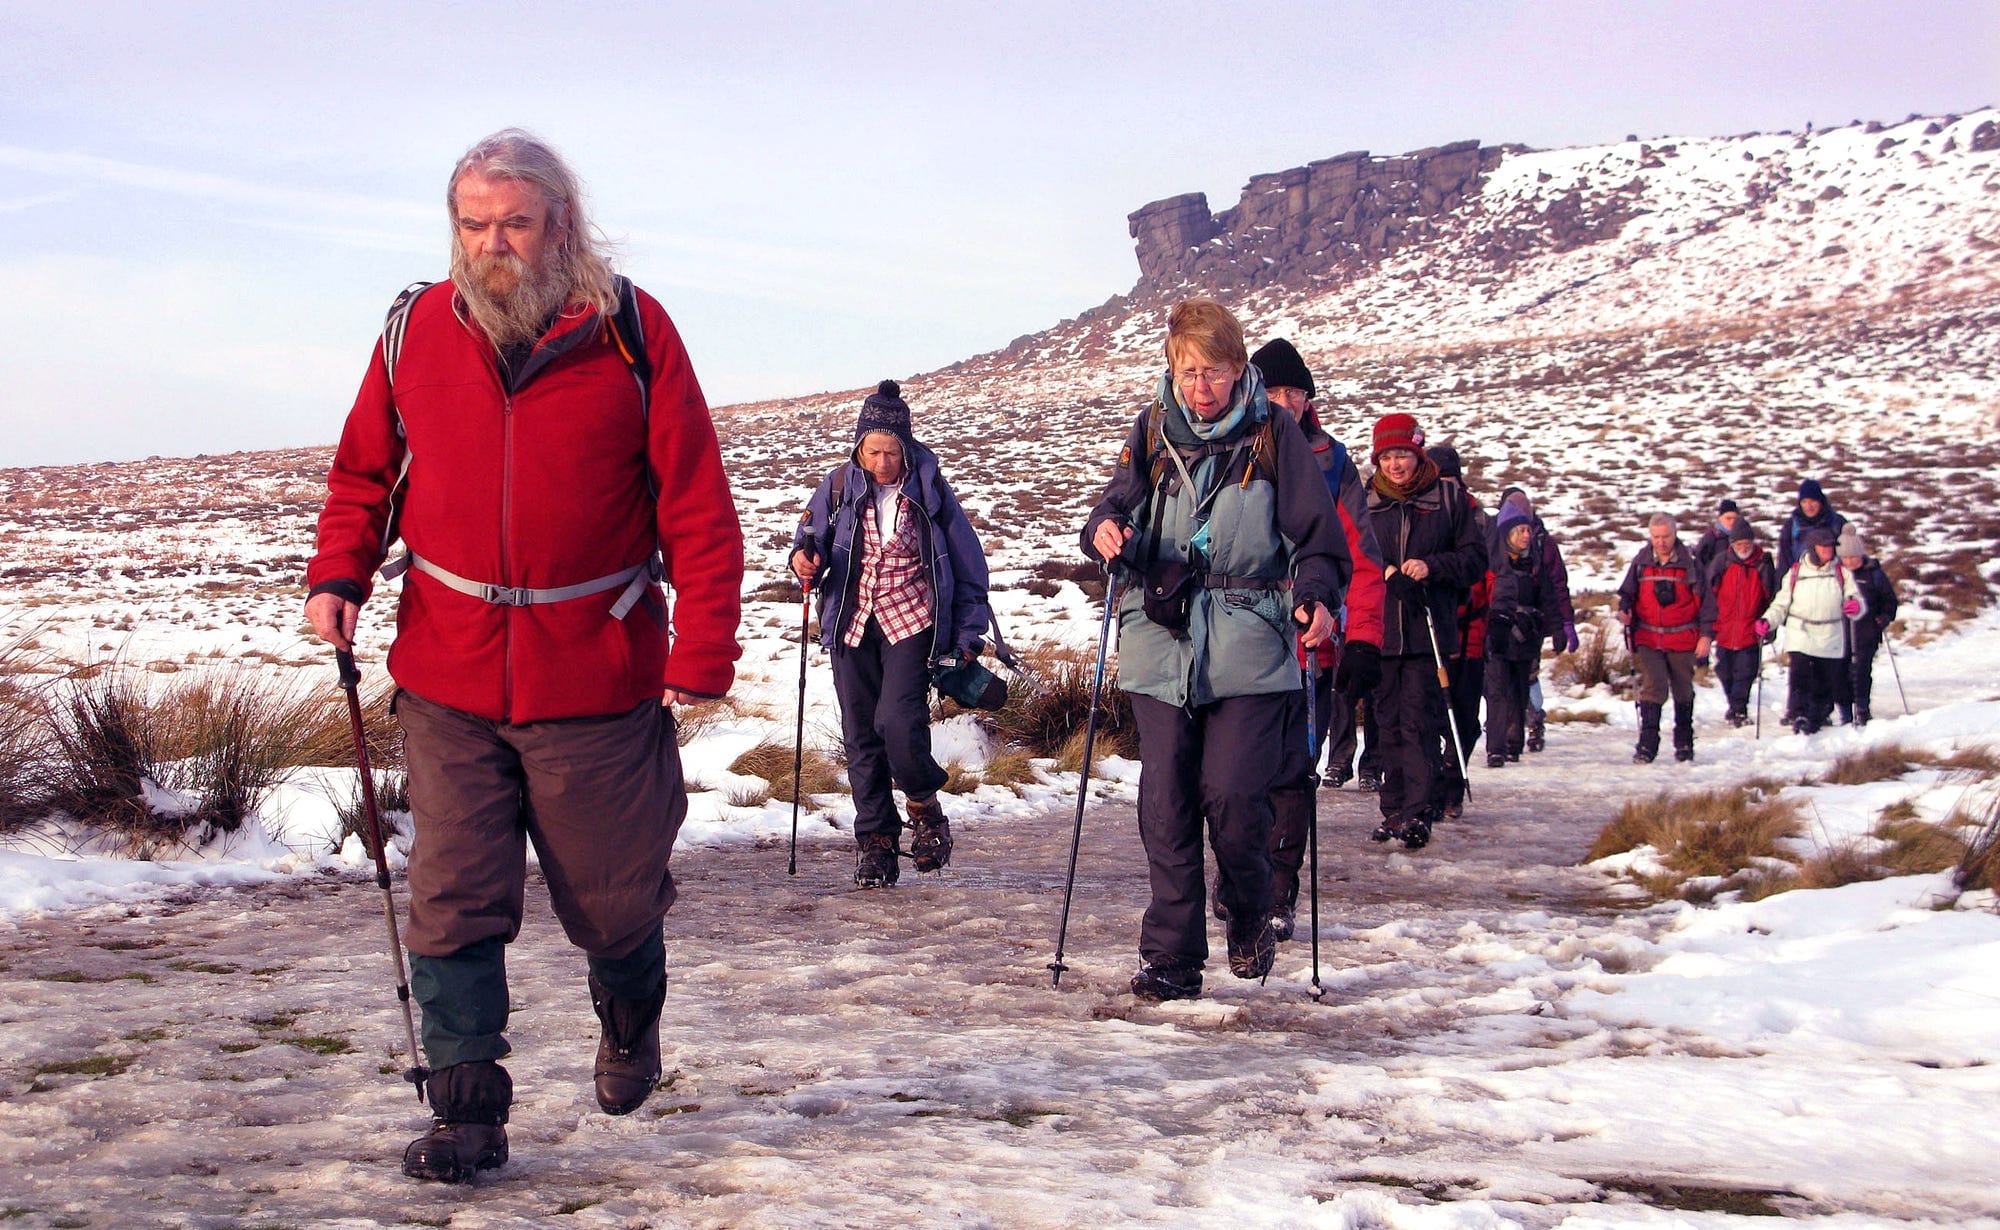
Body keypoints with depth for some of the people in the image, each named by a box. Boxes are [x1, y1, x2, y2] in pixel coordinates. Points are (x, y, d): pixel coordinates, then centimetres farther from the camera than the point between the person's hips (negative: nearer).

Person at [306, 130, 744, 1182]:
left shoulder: (630, 330, -4)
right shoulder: (417, 330, 3)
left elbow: (697, 506, -4)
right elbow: (365, 472, 15)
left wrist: (702, 654, -10)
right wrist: (337, 575, -2)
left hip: (598, 680, -2)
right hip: (449, 681, 2)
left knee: (612, 899, 11)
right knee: (453, 901, -1)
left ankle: (630, 1023, 42)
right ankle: (467, 1113, 8)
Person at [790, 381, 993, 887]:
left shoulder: (928, 490, -2)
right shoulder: (839, 487, 2)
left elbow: (967, 565, 5)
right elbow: (813, 535, 13)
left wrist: (968, 636, 3)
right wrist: (805, 557, -13)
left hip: (912, 621, -3)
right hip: (852, 623, 3)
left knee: (898, 721, -19)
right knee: (860, 735, 2)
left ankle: (925, 807, 8)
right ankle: (876, 841, 12)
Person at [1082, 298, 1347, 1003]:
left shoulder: (1274, 435, 2)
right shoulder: (1152, 434, 10)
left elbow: (1316, 532, 1)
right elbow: (1118, 508, 9)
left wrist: (1316, 595, -17)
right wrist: (1106, 531, -15)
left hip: (1249, 648, -2)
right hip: (1160, 646, 3)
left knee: (1234, 797, -9)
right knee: (1166, 805, 0)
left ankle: (1250, 917, 20)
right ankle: (1171, 957, 9)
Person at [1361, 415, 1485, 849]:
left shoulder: (1448, 497, 5)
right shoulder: (1365, 500, 9)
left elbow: (1475, 559, 4)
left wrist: (1431, 566, -12)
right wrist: (1380, 574, -7)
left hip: (1429, 631, -3)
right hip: (1378, 629, 3)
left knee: (1419, 722, -9)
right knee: (1388, 722, 7)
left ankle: (1418, 813, -11)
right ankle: (1393, 808, 14)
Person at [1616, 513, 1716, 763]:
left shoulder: (1689, 563, -3)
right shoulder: (1641, 562, 3)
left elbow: (1706, 600, 0)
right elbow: (1628, 593, 15)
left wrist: (1705, 635, -5)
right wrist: (1624, 610, -7)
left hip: (1682, 639, 0)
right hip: (1648, 639, 0)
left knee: (1683, 691, 12)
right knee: (1652, 688, -13)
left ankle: (1684, 743, 26)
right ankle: (1647, 745, -13)